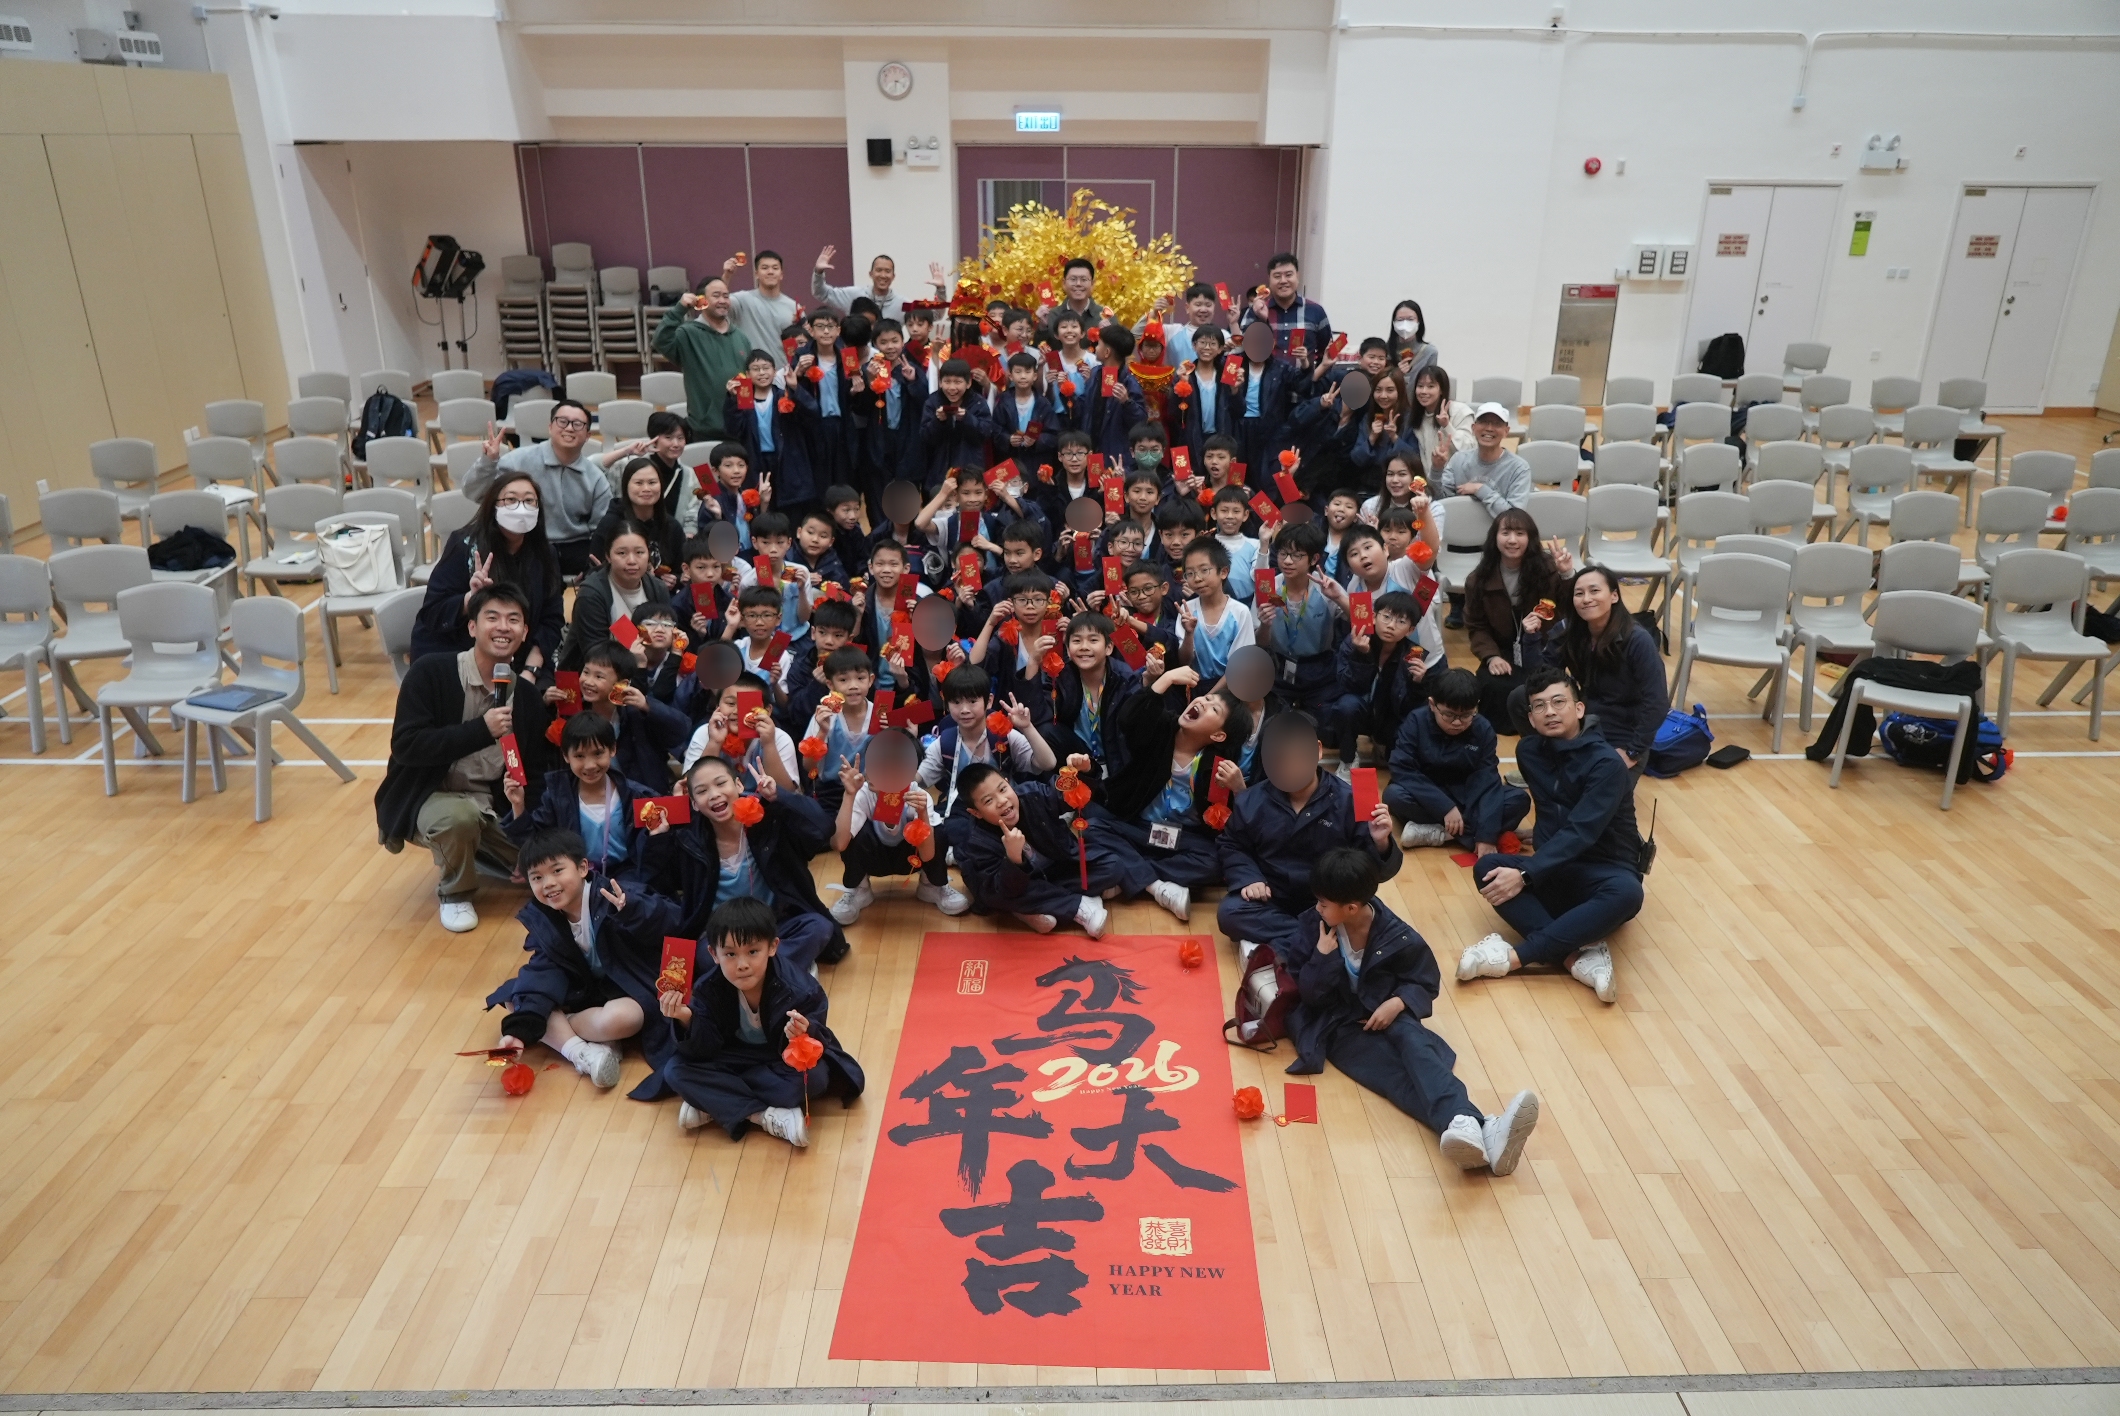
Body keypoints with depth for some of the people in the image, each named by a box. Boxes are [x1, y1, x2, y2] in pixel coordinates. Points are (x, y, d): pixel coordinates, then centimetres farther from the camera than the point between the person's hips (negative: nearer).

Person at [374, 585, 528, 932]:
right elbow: (406, 746, -23)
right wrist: (481, 729, -32)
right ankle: (455, 893, -4)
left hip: (494, 804, 5)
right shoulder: (430, 672, -15)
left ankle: (472, 849, 22)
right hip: (429, 797, -4)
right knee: (460, 816, -37)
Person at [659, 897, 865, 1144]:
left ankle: (711, 1106, -19)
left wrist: (803, 1036, -49)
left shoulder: (800, 989, -27)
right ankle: (767, 1117, -25)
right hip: (736, 1057, 3)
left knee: (813, 1076, -34)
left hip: (781, 1060, -2)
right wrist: (687, 1020, -37)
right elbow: (704, 1049, -17)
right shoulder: (708, 987, -17)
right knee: (675, 1070, -20)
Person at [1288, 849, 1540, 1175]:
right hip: (1336, 1025, -2)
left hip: (1382, 1015, 2)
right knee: (1399, 1074, -29)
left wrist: (1398, 1003, -17)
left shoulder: (1396, 936, -9)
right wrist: (1323, 956, -25)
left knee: (1412, 1041, -34)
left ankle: (1462, 1124, -62)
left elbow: (1426, 982, 4)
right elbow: (1309, 994, -6)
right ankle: (1480, 1131, -57)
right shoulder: (1312, 927, -8)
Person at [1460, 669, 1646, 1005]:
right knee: (1487, 868, -21)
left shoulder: (1605, 763, -16)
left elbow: (1580, 832, -26)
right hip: (1558, 870, 5)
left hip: (1605, 872, -4)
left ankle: (1514, 956, -37)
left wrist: (1525, 875, -34)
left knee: (1626, 893, -38)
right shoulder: (1530, 751, 2)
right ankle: (1578, 956, -35)